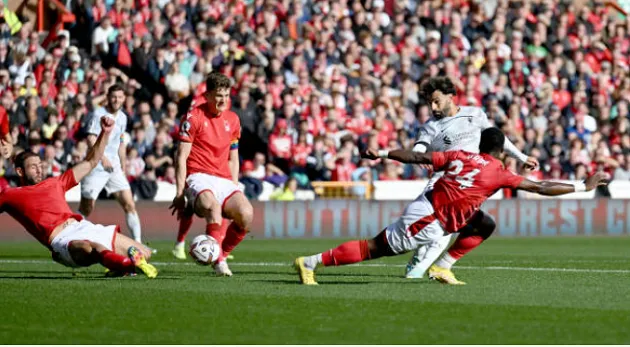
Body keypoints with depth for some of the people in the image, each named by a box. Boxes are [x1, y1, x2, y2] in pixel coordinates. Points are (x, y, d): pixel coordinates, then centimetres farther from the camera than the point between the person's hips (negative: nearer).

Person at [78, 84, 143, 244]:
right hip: (96, 166, -6)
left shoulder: (122, 117, 14)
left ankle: (138, 242, -1)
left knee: (129, 205, -2)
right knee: (86, 209, -1)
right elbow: (91, 139, -17)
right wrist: (103, 158, -27)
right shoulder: (99, 114, -8)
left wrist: (123, 167, 20)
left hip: (114, 167, 6)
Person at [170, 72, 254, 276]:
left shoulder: (232, 120, 15)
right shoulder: (194, 117, -2)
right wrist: (180, 194, -8)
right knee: (213, 206, -38)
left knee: (246, 213, -22)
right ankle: (218, 260, -26)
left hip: (224, 180, 5)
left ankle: (222, 254, 1)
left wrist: (234, 189, 15)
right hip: (199, 177, -5)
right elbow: (181, 157, -3)